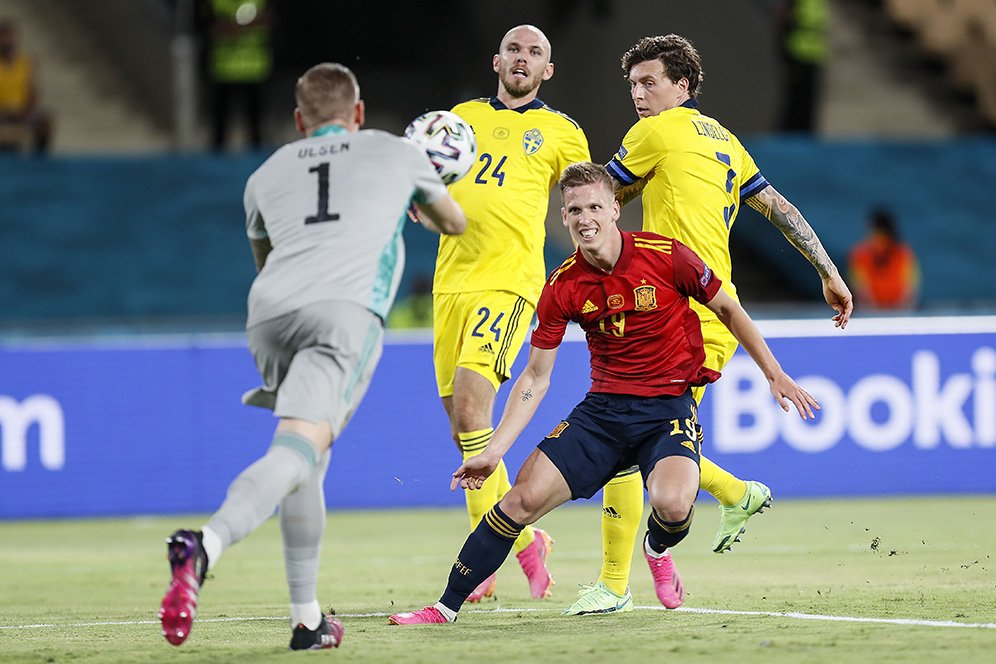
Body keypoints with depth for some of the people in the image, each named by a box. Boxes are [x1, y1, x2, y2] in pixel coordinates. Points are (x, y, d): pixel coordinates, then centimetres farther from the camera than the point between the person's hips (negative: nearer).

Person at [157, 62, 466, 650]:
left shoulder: (266, 175, 30)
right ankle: (203, 547, -45)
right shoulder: (395, 152, 27)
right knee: (297, 453, -19)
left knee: (308, 464, 21)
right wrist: (412, 201, 68)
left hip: (269, 311, 4)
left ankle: (308, 619, 16)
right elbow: (455, 222, 45)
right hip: (347, 308, -3)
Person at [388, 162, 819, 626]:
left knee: (673, 504, -31)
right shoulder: (563, 287, -3)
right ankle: (446, 607, -2)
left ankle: (657, 550, 9)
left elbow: (728, 310, 5)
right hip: (604, 409, 3)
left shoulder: (666, 256, -11)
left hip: (670, 408, -3)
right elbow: (535, 378, 3)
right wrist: (493, 451, -4)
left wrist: (775, 375, 5)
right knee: (524, 497, -13)